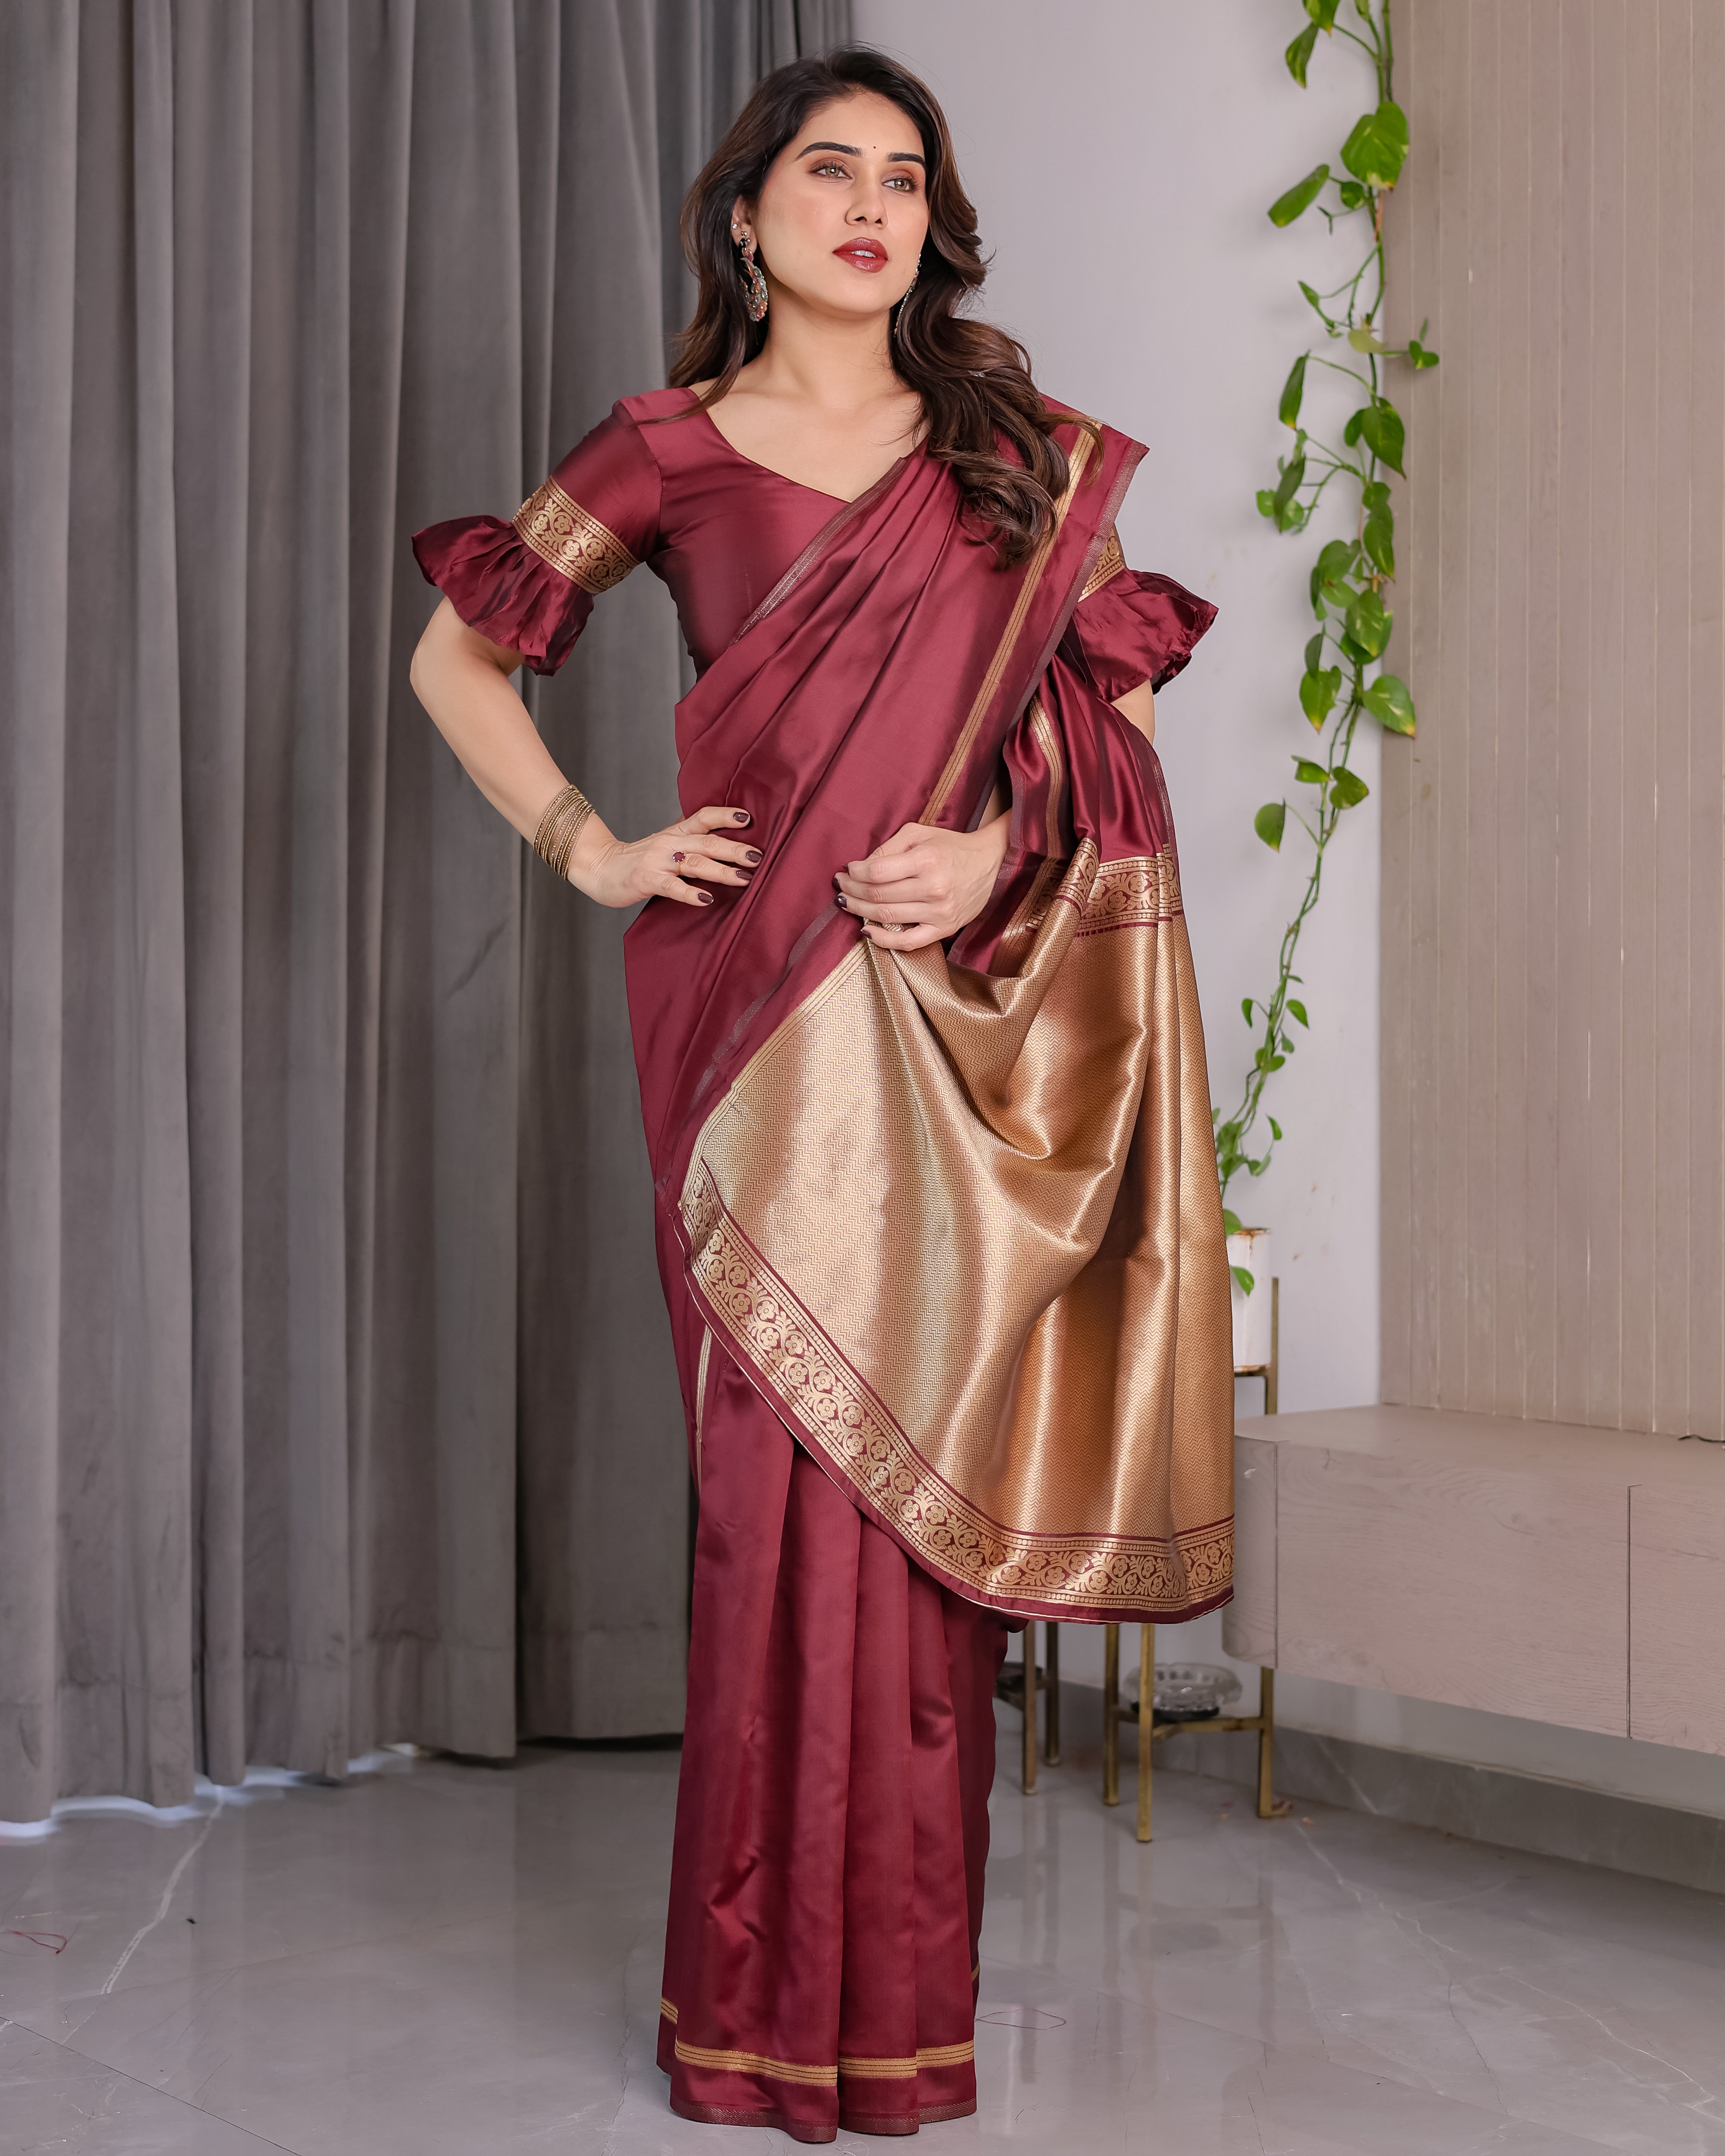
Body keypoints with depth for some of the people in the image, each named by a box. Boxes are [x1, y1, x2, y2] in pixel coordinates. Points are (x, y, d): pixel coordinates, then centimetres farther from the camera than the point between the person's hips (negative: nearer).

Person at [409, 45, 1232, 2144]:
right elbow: (457, 655, 14)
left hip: (957, 1023, 2)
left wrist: (997, 849, -6)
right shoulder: (668, 452, 7)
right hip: (758, 1010, -1)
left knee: (923, 1468, 2)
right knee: (780, 1469, -3)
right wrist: (589, 849, 2)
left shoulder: (1021, 454, 12)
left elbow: (1113, 712, 12)